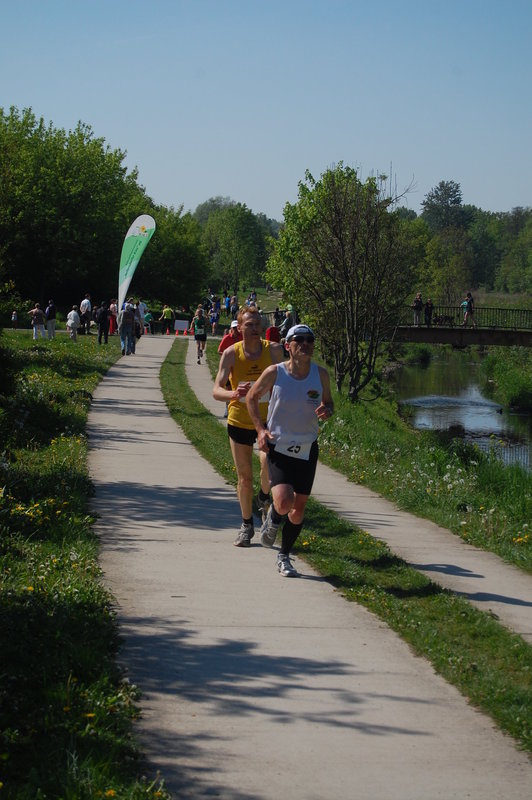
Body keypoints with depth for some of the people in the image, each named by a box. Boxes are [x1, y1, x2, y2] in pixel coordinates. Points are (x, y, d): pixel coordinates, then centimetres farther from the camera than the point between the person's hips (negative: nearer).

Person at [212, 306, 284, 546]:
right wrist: (233, 394, -40)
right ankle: (247, 525, 27)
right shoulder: (231, 353, -12)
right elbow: (216, 391, -18)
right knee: (244, 477, 7)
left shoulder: (274, 350, -9)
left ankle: (264, 498, 6)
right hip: (239, 421, 1)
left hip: (267, 420, -1)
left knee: (268, 461, -27)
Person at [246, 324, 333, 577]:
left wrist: (326, 410, -12)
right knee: (284, 502, -22)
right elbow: (252, 397, 4)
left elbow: (328, 402, 13)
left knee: (299, 508, 7)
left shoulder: (321, 375, -3)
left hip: (307, 449, 3)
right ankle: (273, 518, 16)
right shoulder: (274, 373, -10)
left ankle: (284, 556, 28)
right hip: (278, 446, -3)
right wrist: (260, 428, -6)